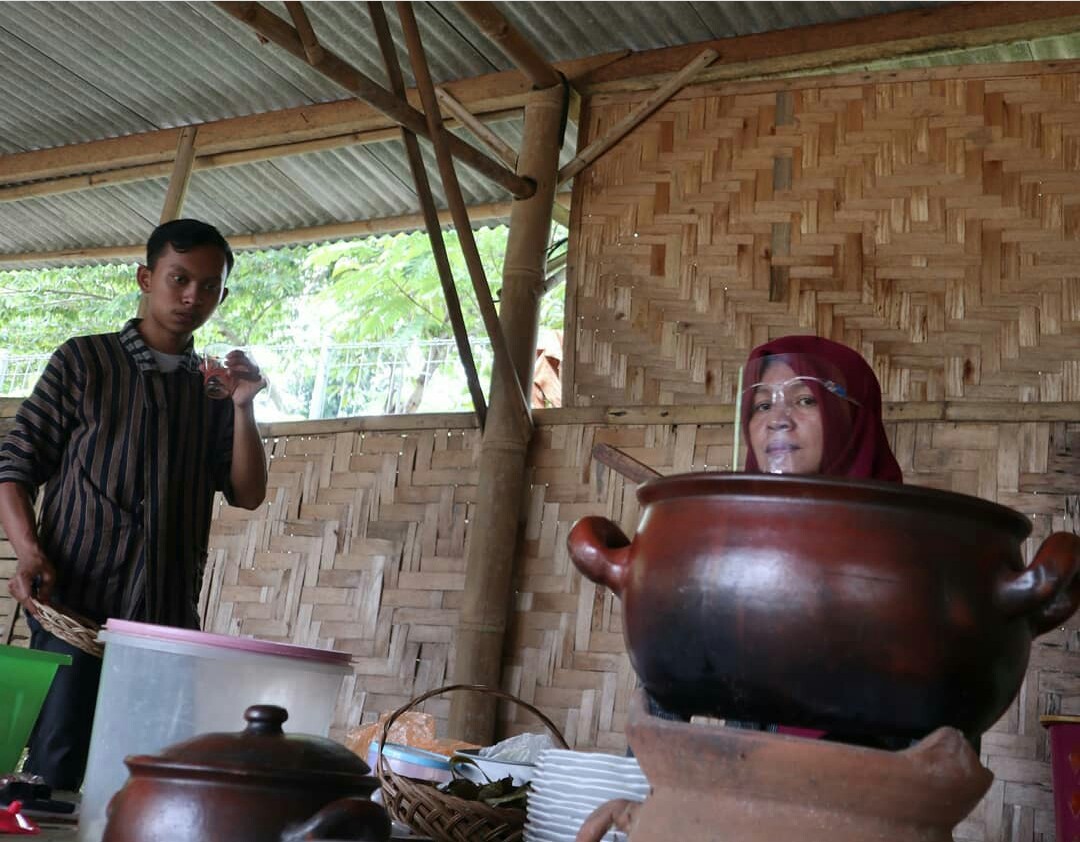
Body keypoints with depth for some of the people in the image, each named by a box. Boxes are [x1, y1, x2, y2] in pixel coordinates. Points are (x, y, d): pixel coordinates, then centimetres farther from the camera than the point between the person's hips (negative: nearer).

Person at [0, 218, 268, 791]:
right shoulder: (83, 361, 6)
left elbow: (248, 494, 8)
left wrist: (243, 407, -6)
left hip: (171, 616, 3)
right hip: (75, 605, -3)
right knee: (56, 769, -6)